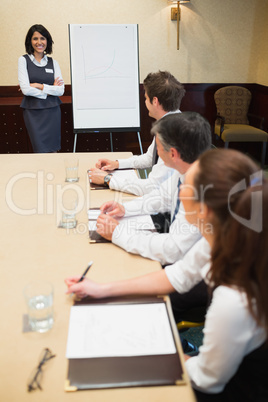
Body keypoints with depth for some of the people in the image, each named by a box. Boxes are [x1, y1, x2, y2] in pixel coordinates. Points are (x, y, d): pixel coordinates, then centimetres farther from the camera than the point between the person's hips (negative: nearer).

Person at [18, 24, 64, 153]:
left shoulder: (53, 63, 8)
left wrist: (38, 86, -9)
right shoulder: (24, 60, 1)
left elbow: (60, 90, -2)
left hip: (52, 110, 3)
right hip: (33, 111, -2)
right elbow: (25, 89, -10)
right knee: (41, 150, -6)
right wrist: (50, 90, -3)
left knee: (53, 149, 3)